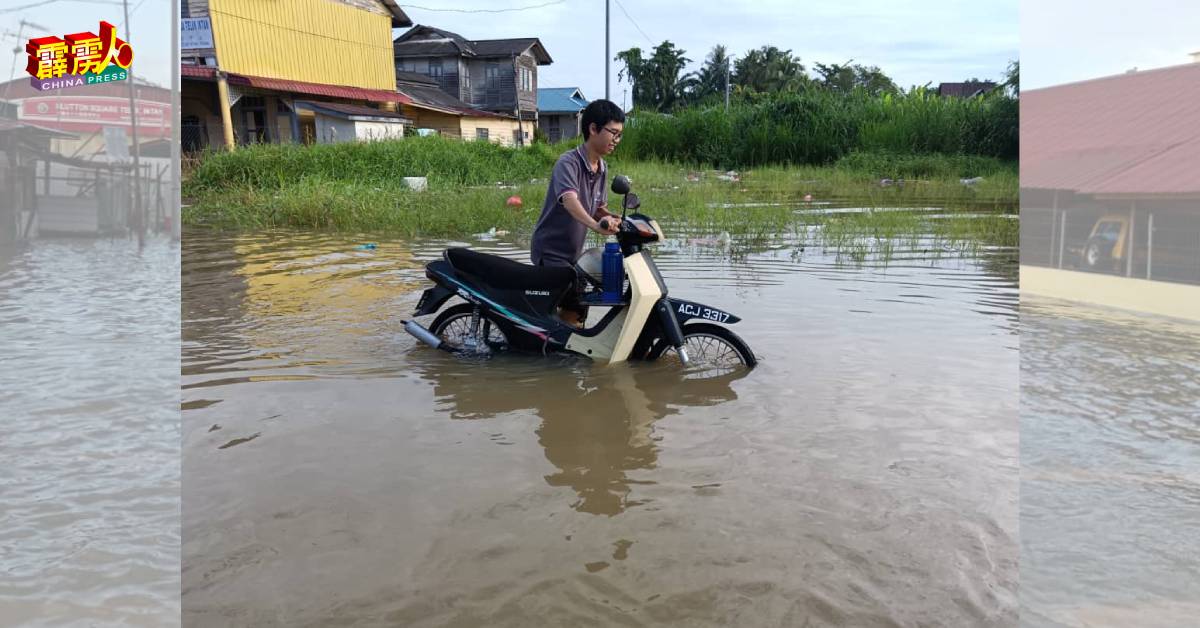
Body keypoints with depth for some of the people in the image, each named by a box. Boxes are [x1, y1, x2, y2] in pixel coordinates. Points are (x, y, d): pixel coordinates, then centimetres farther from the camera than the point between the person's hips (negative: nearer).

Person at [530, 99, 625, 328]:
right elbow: (569, 200, -39)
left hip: (574, 253, 9)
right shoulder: (568, 163, -20)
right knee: (577, 304, -21)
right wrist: (595, 225, -57)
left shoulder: (602, 168, 6)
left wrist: (613, 220, -11)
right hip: (551, 251, -9)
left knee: (572, 310, 13)